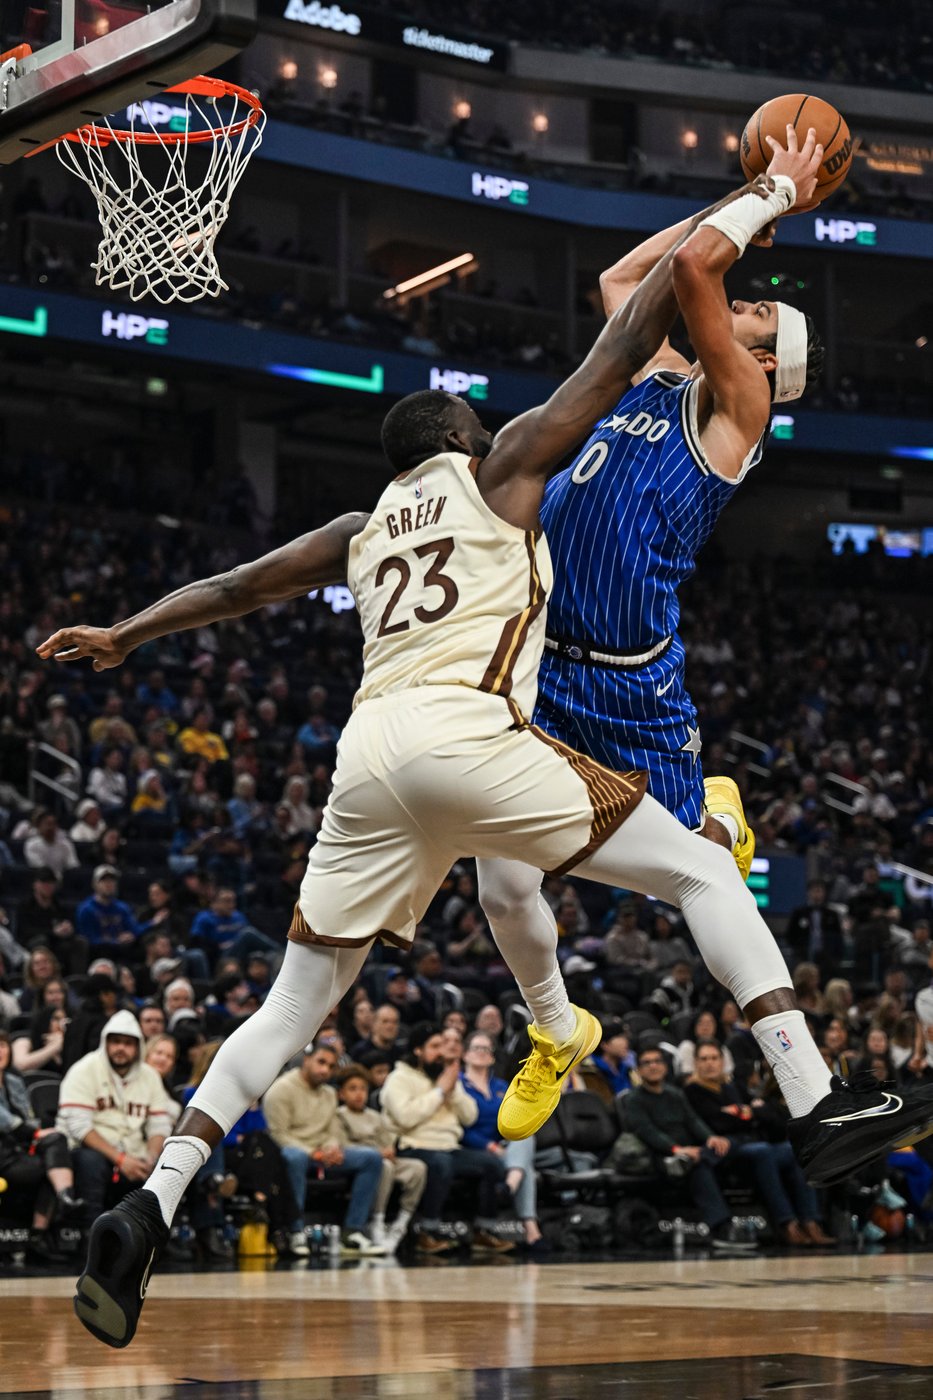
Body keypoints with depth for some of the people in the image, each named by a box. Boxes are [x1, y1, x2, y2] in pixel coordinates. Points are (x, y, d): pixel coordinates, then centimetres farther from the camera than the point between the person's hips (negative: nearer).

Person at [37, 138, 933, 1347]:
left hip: (370, 750, 5)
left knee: (294, 1003, 11)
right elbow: (625, 343, 16)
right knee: (701, 874, 5)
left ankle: (149, 1209, -3)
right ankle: (820, 1113, -7)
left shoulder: (361, 529, 29)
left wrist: (121, 637, 46)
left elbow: (239, 585, 33)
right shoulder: (500, 467, 16)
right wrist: (762, 205, 21)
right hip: (468, 731, -5)